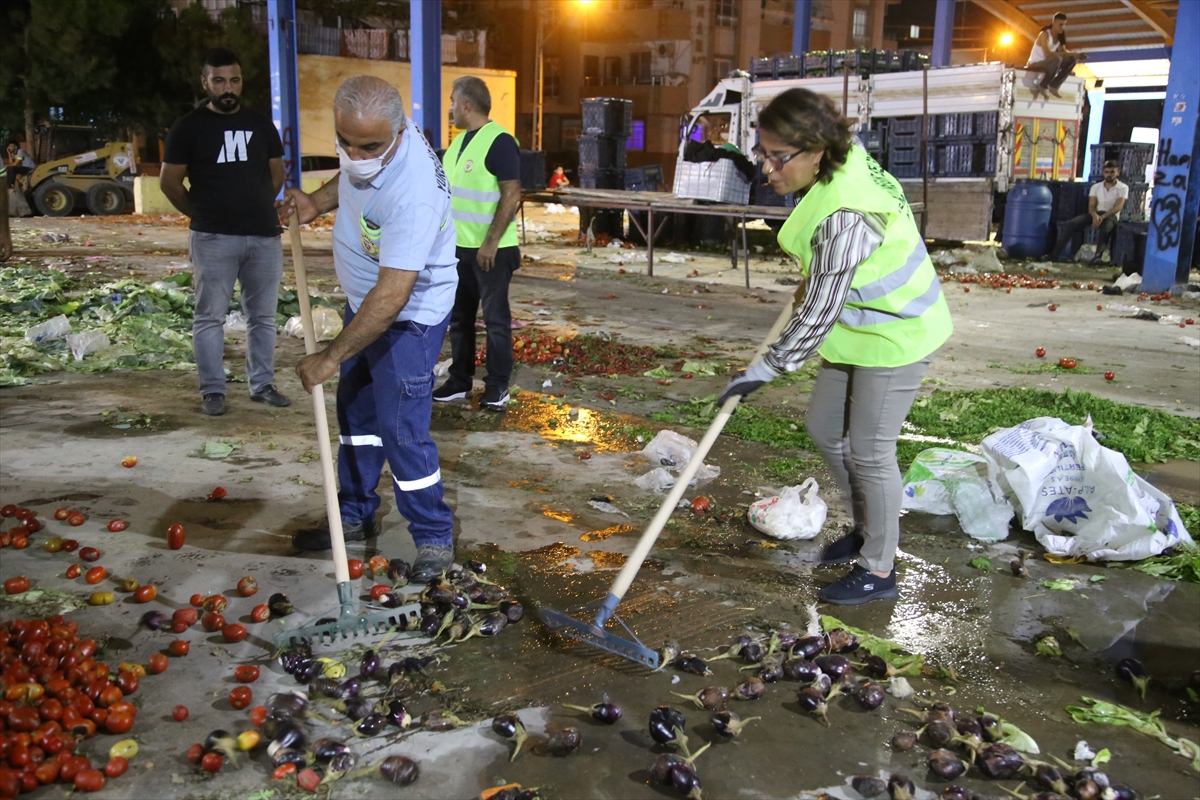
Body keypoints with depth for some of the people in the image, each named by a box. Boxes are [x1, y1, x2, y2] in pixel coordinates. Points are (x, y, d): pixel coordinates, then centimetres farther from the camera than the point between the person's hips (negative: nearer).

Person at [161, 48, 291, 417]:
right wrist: (202, 214, 9)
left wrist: (256, 207, 14)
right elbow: (170, 181, 6)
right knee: (210, 316, 0)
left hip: (264, 235, 3)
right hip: (213, 239, -3)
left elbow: (277, 174, 20)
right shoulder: (189, 127, 2)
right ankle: (212, 390, 7)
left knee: (263, 316, 8)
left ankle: (262, 384, 19)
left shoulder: (261, 125, 11)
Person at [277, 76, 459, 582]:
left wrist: (332, 356, -32)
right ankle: (355, 516, 35)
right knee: (356, 412, 18)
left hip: (408, 317, -9)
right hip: (364, 301, 9)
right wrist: (317, 202, -2)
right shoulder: (369, 139, -10)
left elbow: (392, 298, -37)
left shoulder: (412, 193, -37)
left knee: (402, 431, -8)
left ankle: (434, 538, 11)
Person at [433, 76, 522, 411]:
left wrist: (491, 242, -22)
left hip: (490, 250, -9)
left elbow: (512, 195, -20)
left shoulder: (499, 141, -14)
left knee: (495, 318, 1)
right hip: (458, 246, 9)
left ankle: (497, 387, 10)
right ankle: (460, 381, 23)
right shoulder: (459, 141, 13)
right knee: (459, 316, 13)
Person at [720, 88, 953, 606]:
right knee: (824, 427, 16)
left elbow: (817, 316, -29)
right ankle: (868, 526, 36)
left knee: (869, 452, 1)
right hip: (861, 326, 10)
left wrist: (764, 371, -21)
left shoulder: (844, 217, -34)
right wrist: (814, 274, 23)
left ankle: (878, 572, 19)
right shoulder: (845, 158, -5)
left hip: (895, 336, -10)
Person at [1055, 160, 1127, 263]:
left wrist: (1102, 217, -29)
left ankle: (1098, 255, -56)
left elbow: (1117, 207, -13)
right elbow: (1091, 206, 1)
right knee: (1071, 223, -22)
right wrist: (1095, 216, -24)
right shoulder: (1096, 187, 10)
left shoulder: (1123, 188, 0)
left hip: (1111, 216, -4)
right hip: (1096, 214, 4)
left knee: (1106, 227, -41)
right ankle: (1061, 251, -23)